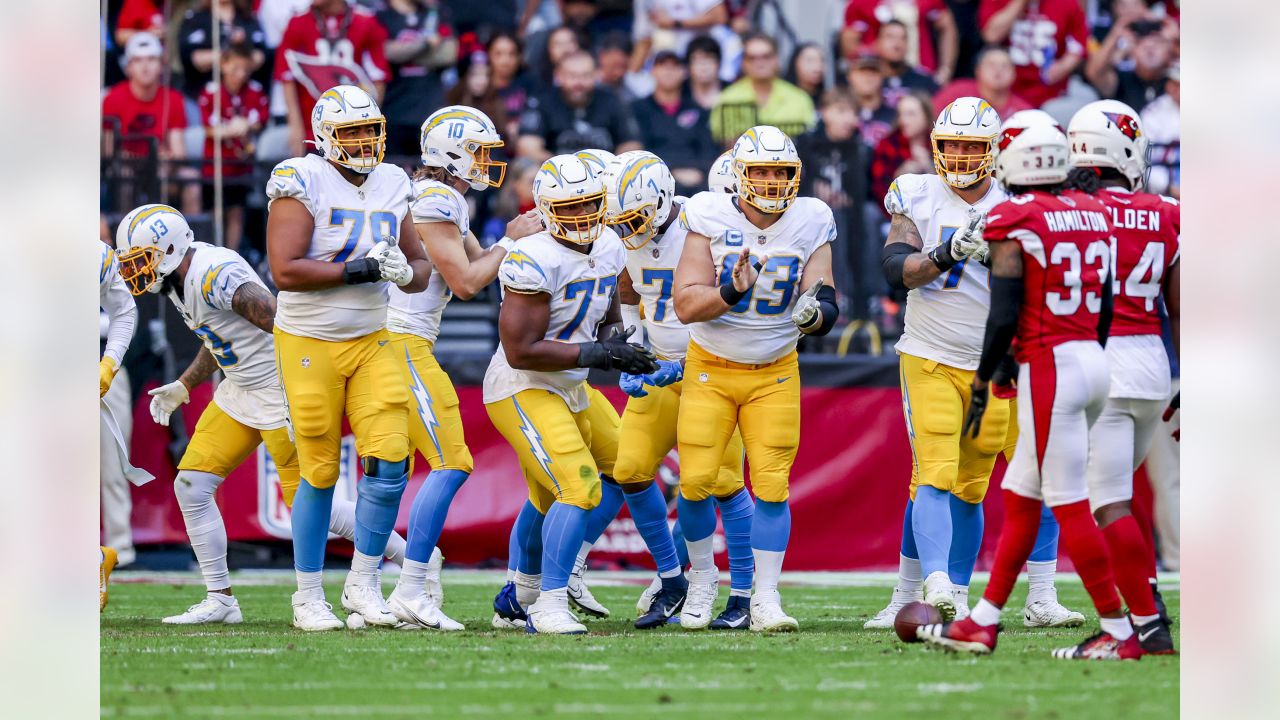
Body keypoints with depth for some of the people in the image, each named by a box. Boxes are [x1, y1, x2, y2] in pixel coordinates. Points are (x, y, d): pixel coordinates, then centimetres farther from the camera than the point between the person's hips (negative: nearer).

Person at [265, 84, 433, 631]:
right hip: (308, 345, -5)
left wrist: (406, 272, -10)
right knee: (320, 473, 1)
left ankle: (363, 584, 7)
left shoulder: (392, 186, 6)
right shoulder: (301, 182, -12)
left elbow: (422, 268, 14)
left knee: (389, 462, -8)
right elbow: (285, 272, -21)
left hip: (371, 342, 5)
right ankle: (309, 596, 14)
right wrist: (360, 269, -24)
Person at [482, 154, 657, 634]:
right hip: (523, 391, -10)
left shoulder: (608, 249, 3)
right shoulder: (535, 261, -25)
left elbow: (607, 320, 19)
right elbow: (520, 351, -26)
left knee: (548, 497, 24)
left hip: (571, 389, 10)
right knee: (579, 487, -21)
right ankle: (550, 607, -20)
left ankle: (522, 596, 43)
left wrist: (617, 342, -5)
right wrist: (594, 353, -27)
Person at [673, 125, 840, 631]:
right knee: (696, 481, -5)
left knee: (772, 485, -7)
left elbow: (823, 299, -10)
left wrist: (815, 313, -34)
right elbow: (686, 305, -19)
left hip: (775, 374, 1)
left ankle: (766, 598, 0)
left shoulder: (810, 224, -8)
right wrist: (731, 291, -37)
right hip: (711, 370, -1)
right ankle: (703, 576, 20)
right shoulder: (710, 219, -14)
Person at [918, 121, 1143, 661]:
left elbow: (1004, 316, -13)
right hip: (1093, 360, 8)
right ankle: (982, 624, 20)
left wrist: (982, 383, -3)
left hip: (1049, 367, -8)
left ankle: (1117, 633, -3)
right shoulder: (1092, 215, 11)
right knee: (1020, 497, 15)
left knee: (1069, 505, -3)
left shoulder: (1013, 222, -11)